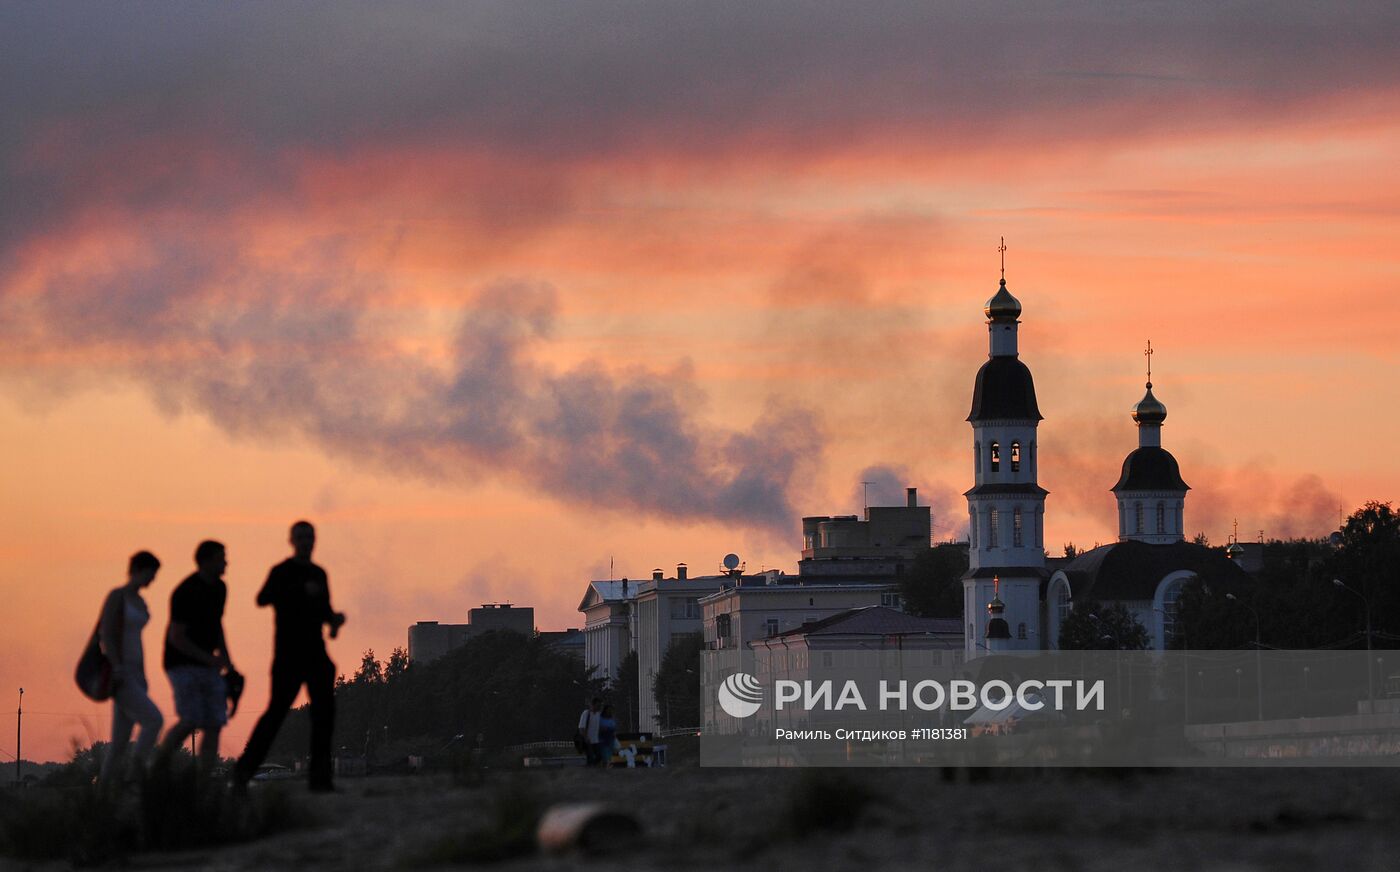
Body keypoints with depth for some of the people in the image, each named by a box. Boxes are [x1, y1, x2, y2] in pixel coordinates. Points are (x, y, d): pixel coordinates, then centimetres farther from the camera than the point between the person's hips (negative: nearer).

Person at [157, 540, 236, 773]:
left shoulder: (219, 588, 8)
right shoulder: (186, 593, -17)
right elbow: (176, 638, -19)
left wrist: (227, 662, 14)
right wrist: (210, 659, -22)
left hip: (207, 666, 8)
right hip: (182, 664, -8)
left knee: (214, 725, -3)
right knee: (190, 721, -18)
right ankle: (158, 767, 0)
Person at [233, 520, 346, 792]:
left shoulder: (319, 574, 16)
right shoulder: (281, 572, -4)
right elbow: (263, 598, -23)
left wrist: (334, 618, 3)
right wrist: (301, 590, -33)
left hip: (316, 653, 6)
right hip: (289, 653, -6)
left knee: (324, 711, -4)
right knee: (277, 709, -8)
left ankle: (320, 777, -3)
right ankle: (244, 769, 3)